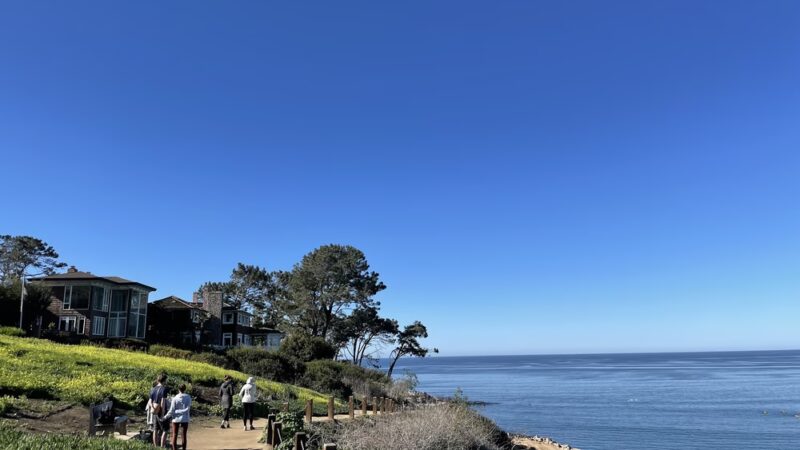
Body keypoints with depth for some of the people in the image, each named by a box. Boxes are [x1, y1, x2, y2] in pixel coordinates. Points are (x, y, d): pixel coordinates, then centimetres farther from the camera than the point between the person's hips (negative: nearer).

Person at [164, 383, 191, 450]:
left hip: (176, 419, 0)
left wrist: (166, 417, 6)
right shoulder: (188, 397, -6)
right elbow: (188, 408, -12)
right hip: (184, 419, 0)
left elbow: (171, 410, -5)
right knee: (183, 435, 6)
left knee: (174, 435, 11)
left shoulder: (175, 398, -7)